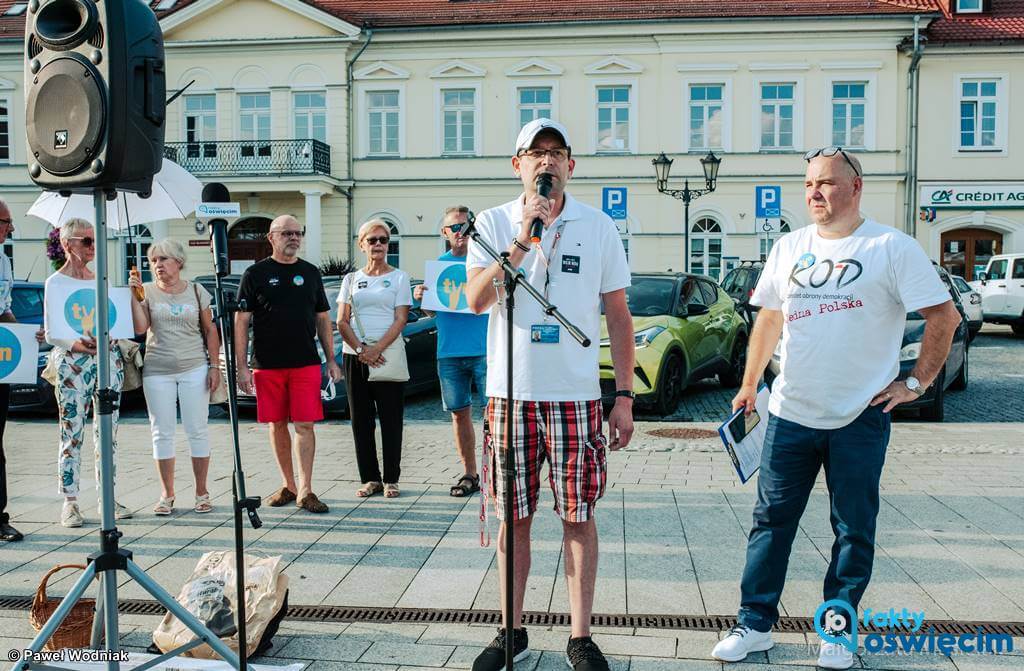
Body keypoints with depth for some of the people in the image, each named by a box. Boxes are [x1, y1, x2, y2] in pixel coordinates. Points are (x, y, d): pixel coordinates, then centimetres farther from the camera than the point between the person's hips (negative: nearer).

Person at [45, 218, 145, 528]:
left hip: (108, 358, 5)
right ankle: (70, 502, 4)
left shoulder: (100, 279, 14)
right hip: (72, 362, -5)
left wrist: (133, 294, 3)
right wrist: (78, 344, -23)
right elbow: (50, 333, -4)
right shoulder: (55, 282, 0)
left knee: (108, 431, 6)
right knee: (71, 434, -3)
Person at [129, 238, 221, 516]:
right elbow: (140, 328, -9)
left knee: (197, 430, 2)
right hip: (157, 371, 1)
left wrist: (214, 365, 0)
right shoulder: (147, 291, 3)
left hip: (194, 369, 0)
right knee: (162, 433, 4)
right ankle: (167, 495, 14)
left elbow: (210, 330, 7)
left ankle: (202, 493, 12)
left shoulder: (196, 291, 5)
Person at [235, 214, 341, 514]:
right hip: (267, 365, -1)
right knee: (277, 425, 7)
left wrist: (331, 360, 9)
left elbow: (323, 318, 15)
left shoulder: (310, 272, 11)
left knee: (305, 425, -4)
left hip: (306, 364, 1)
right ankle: (288, 485, 21)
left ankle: (305, 490, 0)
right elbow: (241, 322, 1)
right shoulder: (256, 274, 2)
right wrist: (242, 366, -6)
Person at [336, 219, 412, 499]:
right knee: (361, 420, 4)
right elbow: (342, 321, 5)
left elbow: (400, 320, -3)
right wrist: (361, 350, -10)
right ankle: (370, 478, 12)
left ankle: (391, 479, 7)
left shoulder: (399, 277, 6)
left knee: (391, 420, -1)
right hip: (355, 357, 3)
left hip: (388, 356, -3)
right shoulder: (351, 279, 13)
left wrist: (377, 349, -15)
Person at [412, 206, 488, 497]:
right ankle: (470, 474, 22)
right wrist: (421, 298, -4)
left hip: (484, 349, -4)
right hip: (449, 352, 4)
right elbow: (431, 311, 17)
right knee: (460, 413, 10)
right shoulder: (439, 263, 13)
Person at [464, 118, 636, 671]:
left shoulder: (599, 227, 5)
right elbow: (476, 300, -10)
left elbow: (618, 317, 6)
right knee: (513, 518, 9)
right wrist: (524, 238, -18)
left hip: (577, 396, 0)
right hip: (510, 394, 1)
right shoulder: (494, 223, 4)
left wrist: (625, 396, 1)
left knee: (578, 517, 4)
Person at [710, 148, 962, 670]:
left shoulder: (892, 248, -5)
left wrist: (916, 382, -6)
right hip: (790, 414, 4)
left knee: (854, 530, 8)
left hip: (860, 420, -3)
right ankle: (755, 624, 18)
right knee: (771, 522, 7)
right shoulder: (789, 248, 9)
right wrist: (749, 385, 16)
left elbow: (943, 316, -3)